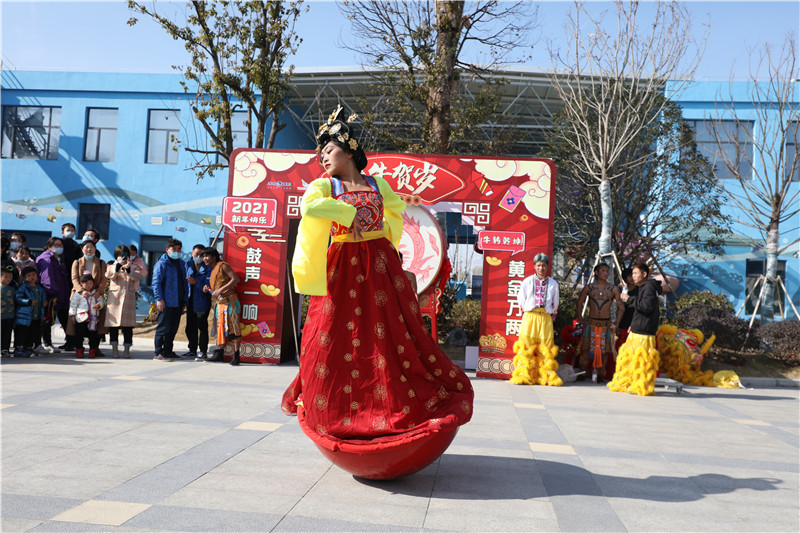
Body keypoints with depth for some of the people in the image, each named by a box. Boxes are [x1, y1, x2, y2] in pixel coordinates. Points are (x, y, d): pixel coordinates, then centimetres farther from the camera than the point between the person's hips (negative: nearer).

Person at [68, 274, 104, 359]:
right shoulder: (78, 293, 2)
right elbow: (73, 304, 4)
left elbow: (101, 301, 13)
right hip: (81, 318, -2)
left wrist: (99, 305, -10)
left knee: (93, 335, 4)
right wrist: (72, 315, 0)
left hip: (94, 319, 2)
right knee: (79, 334, 3)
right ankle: (79, 350, 14)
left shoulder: (96, 293, 11)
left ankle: (92, 350, 13)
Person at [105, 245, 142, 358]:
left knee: (128, 325, 1)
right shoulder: (112, 266, 11)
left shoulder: (133, 267, 13)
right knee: (113, 324, 0)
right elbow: (108, 275, -11)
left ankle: (127, 349, 8)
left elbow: (138, 276, -8)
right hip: (114, 298, 0)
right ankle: (114, 349, 8)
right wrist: (118, 266, -29)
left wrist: (128, 269, -27)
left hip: (129, 298, 0)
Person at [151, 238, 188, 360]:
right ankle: (158, 353, 1)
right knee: (163, 327, -5)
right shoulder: (162, 264, -6)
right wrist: (159, 299, -18)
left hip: (178, 303, 7)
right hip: (166, 303, -7)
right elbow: (156, 282, -11)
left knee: (173, 328, 12)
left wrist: (185, 299, 16)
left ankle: (168, 351, 22)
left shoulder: (181, 263, 17)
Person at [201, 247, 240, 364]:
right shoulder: (211, 270, 21)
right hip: (218, 302, 8)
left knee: (232, 326, -9)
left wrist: (220, 290, -19)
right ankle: (219, 353, 11)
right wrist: (207, 288, 9)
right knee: (220, 327, 8)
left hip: (228, 300, -8)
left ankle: (236, 356, -8)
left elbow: (235, 279, -16)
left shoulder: (223, 266, -4)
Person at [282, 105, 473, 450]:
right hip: (343, 269, -1)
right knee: (335, 339, 0)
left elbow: (396, 207, 31)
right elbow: (308, 206, -20)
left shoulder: (377, 183, 11)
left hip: (380, 266, 2)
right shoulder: (323, 186, 3)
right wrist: (348, 213, -18)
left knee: (394, 332, 4)